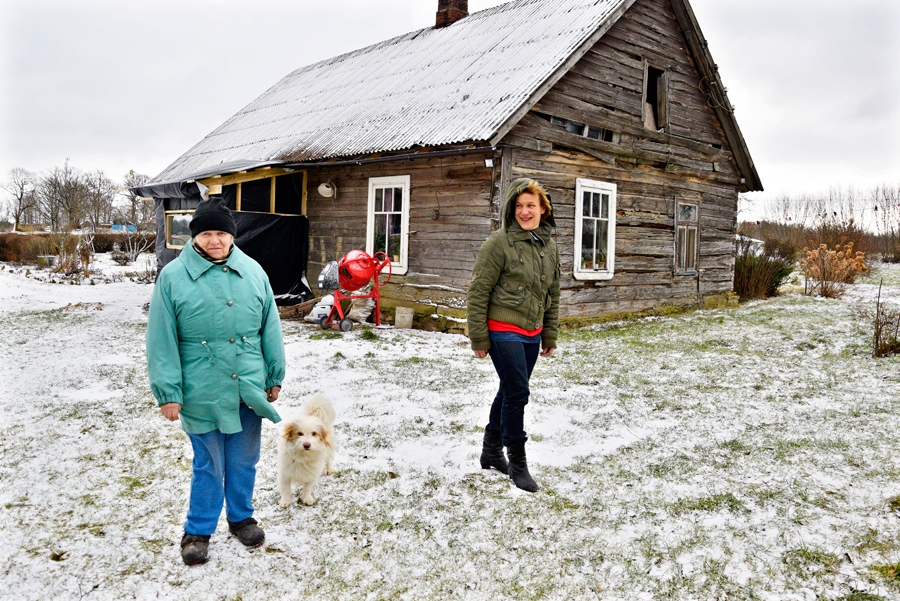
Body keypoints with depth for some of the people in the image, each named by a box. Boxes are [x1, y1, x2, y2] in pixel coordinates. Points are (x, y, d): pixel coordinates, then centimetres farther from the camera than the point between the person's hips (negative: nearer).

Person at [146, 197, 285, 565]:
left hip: (249, 389, 3)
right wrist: (168, 392, -8)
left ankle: (241, 518, 38)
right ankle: (198, 531, 30)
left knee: (244, 461, 17)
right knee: (208, 466, 10)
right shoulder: (173, 277, -6)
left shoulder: (253, 272, 3)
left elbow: (270, 328, 8)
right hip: (202, 393, -3)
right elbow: (162, 341, -6)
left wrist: (275, 376, 10)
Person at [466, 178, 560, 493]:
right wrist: (479, 339, -12)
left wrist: (550, 337, 16)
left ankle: (491, 451, 33)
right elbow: (478, 292, -11)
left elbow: (552, 295, 17)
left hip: (532, 334, 7)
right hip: (503, 331, -7)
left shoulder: (550, 247, 9)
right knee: (517, 393, -9)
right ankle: (517, 463, 6)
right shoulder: (499, 242, -11)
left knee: (511, 392, 16)